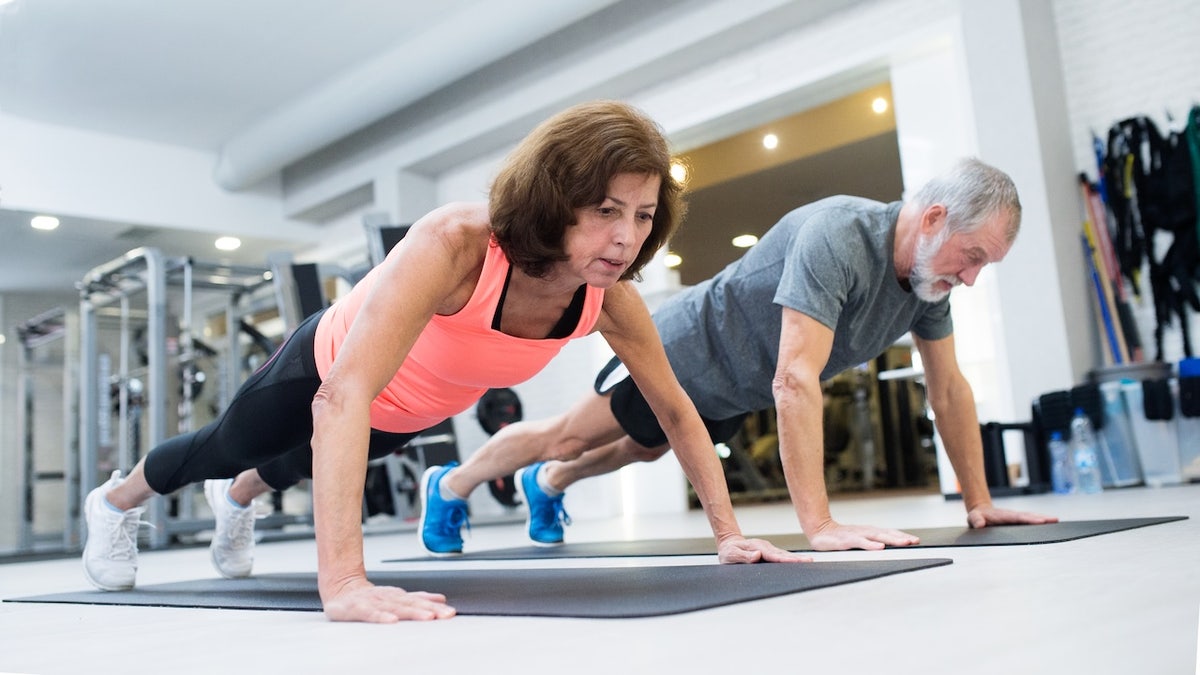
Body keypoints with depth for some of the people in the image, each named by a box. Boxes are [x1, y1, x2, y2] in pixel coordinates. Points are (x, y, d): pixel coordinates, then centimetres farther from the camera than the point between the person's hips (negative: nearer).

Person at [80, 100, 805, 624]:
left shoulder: (609, 297, -30)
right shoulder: (454, 245, -47)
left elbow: (677, 409, -15)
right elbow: (343, 401, -54)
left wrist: (729, 530, -16)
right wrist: (343, 581, -61)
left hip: (411, 414, 5)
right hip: (328, 365, -5)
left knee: (301, 464, 37)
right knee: (226, 446, 26)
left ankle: (237, 502, 73)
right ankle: (116, 501, 60)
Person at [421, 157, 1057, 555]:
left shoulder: (931, 270, -13)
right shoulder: (835, 237, -39)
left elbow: (949, 389, -3)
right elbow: (795, 383, -45)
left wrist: (978, 502, -4)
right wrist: (819, 524, -47)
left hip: (735, 393, 8)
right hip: (688, 349, -8)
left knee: (639, 450, 29)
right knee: (568, 436, 8)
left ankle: (545, 485, 56)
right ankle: (454, 484, 32)